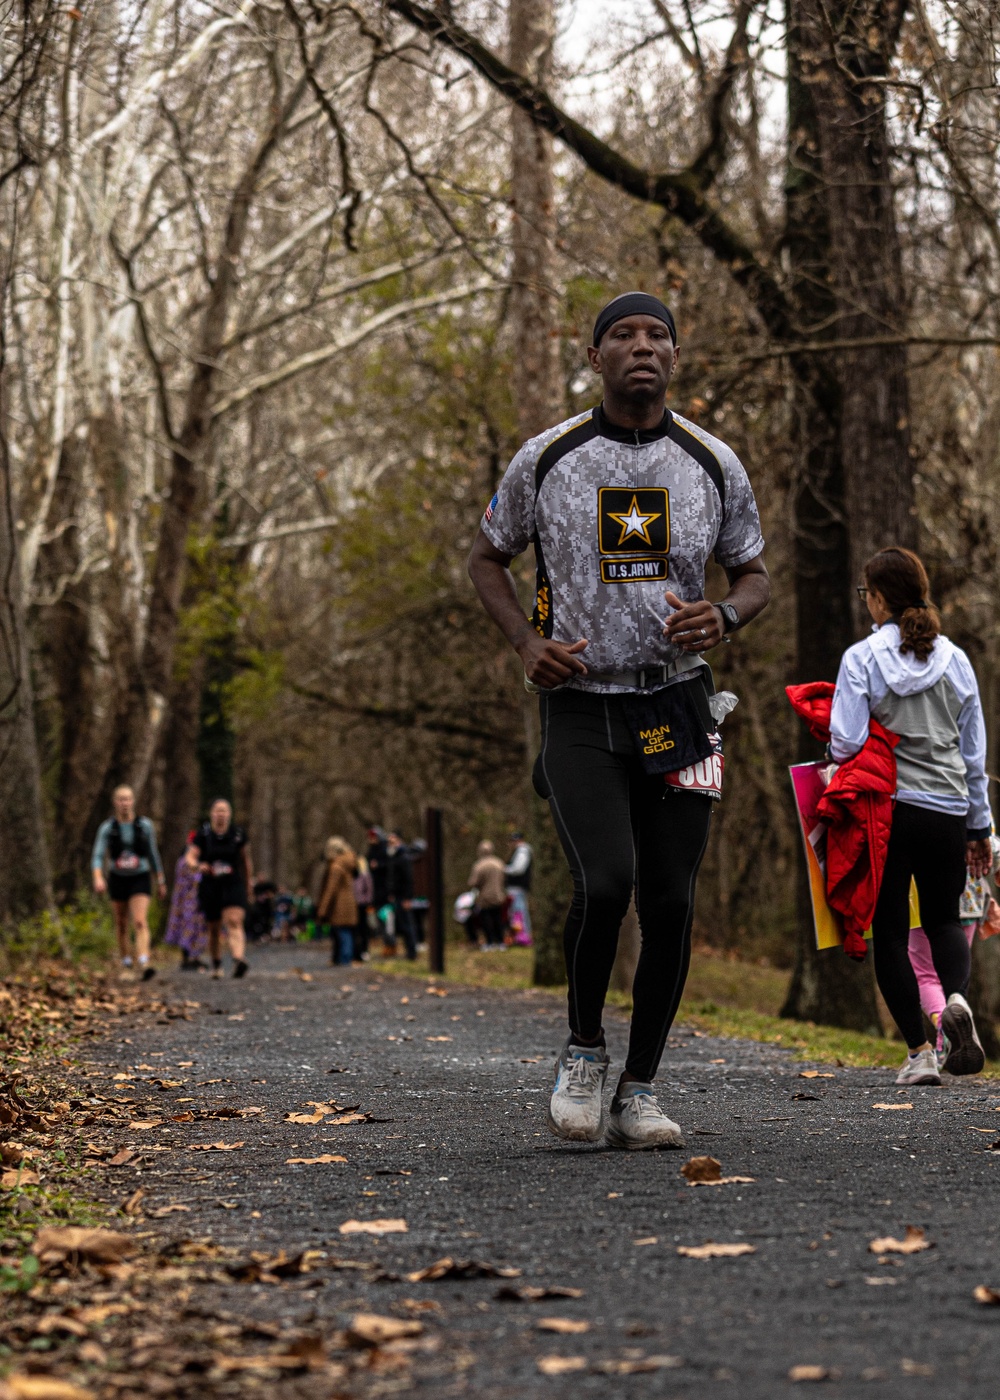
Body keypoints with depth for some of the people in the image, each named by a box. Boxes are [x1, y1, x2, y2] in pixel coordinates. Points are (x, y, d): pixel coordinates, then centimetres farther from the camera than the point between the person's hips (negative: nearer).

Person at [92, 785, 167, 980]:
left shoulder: (145, 825, -5)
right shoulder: (107, 828, -6)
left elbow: (153, 854, 5)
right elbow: (98, 856, -14)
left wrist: (161, 882, 10)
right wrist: (98, 878, -32)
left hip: (140, 879, -2)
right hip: (117, 880, 2)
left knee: (140, 922, -19)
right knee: (121, 925, 14)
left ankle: (144, 965, -33)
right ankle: (126, 964, 34)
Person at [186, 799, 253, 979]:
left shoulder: (238, 834, 0)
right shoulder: (203, 834, -3)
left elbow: (245, 858, 13)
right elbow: (190, 856, -9)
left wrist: (249, 879, 23)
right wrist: (197, 865, -32)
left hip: (234, 884, -1)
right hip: (210, 886, 1)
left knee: (234, 922, -21)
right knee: (214, 928, 11)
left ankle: (238, 959, -38)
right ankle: (216, 965, 30)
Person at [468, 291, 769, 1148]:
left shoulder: (713, 464, 4)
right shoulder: (547, 459, 1)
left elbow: (754, 573, 14)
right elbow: (489, 558, 13)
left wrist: (726, 617, -10)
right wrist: (527, 642, -5)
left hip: (677, 704, 2)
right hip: (580, 703, -2)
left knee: (671, 903, 0)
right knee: (606, 881, -20)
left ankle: (640, 1088, 14)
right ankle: (584, 1049, 4)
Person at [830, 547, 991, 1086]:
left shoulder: (862, 658, -7)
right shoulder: (955, 660, 6)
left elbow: (846, 743, -13)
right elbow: (975, 752, 11)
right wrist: (979, 827, 19)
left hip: (887, 809, -3)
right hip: (948, 813, 3)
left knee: (889, 930, 7)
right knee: (944, 919, 18)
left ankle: (919, 1051, 1)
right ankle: (956, 999, -13)